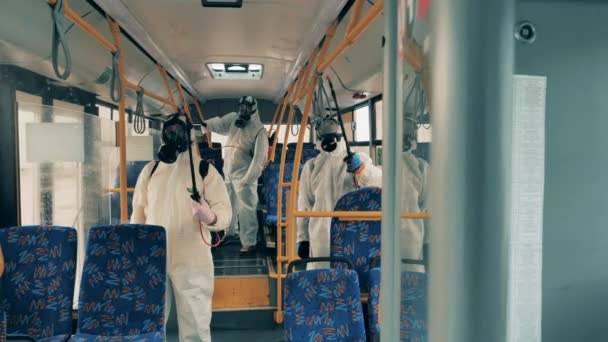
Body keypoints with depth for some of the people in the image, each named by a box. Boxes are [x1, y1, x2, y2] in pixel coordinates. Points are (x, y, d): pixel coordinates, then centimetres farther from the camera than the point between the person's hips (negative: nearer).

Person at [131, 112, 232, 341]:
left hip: (191, 261, -3)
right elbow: (138, 213, 15)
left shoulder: (204, 170, -1)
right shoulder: (150, 170, 10)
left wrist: (210, 217, -30)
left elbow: (225, 212, -8)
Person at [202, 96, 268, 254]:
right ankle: (230, 231, 41)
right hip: (228, 172, 7)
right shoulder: (233, 119, 7)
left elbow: (259, 157, -17)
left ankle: (249, 242, 2)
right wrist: (205, 124, -26)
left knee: (246, 209, -7)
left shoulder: (259, 130, -12)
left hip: (243, 174, -7)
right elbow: (219, 124, -4)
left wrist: (248, 178, -21)